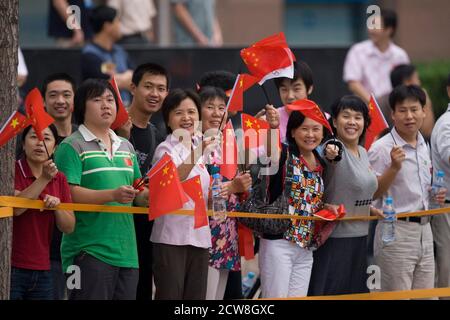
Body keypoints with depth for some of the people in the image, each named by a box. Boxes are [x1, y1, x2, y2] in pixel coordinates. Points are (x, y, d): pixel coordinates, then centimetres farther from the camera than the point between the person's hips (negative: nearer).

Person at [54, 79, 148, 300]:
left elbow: (138, 194, 24)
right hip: (90, 249, -7)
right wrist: (113, 195, -25)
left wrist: (147, 196, 0)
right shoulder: (73, 146, -3)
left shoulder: (126, 147, 19)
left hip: (126, 252, 7)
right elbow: (69, 193, -15)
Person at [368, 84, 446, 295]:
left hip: (424, 228, 7)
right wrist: (394, 167, -24)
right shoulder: (381, 149, -11)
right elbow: (371, 194, -15)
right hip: (396, 231, -7)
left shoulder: (423, 146, 12)